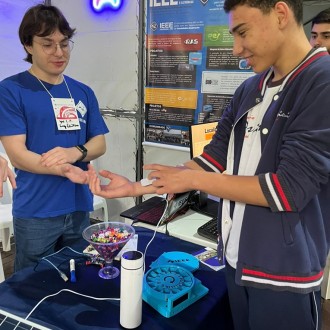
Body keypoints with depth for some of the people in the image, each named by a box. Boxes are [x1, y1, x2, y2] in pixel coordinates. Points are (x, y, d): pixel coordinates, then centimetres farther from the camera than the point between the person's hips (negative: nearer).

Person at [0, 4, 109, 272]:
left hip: (79, 207, 4)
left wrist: (75, 152, -18)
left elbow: (99, 144, 5)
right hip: (36, 213, -4)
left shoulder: (83, 92, 7)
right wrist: (72, 172, -27)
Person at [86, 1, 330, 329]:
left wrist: (191, 180, -14)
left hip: (282, 272, -6)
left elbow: (290, 188, -22)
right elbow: (214, 159, 5)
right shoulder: (250, 89, 6)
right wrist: (135, 188, -2)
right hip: (235, 258, 6)